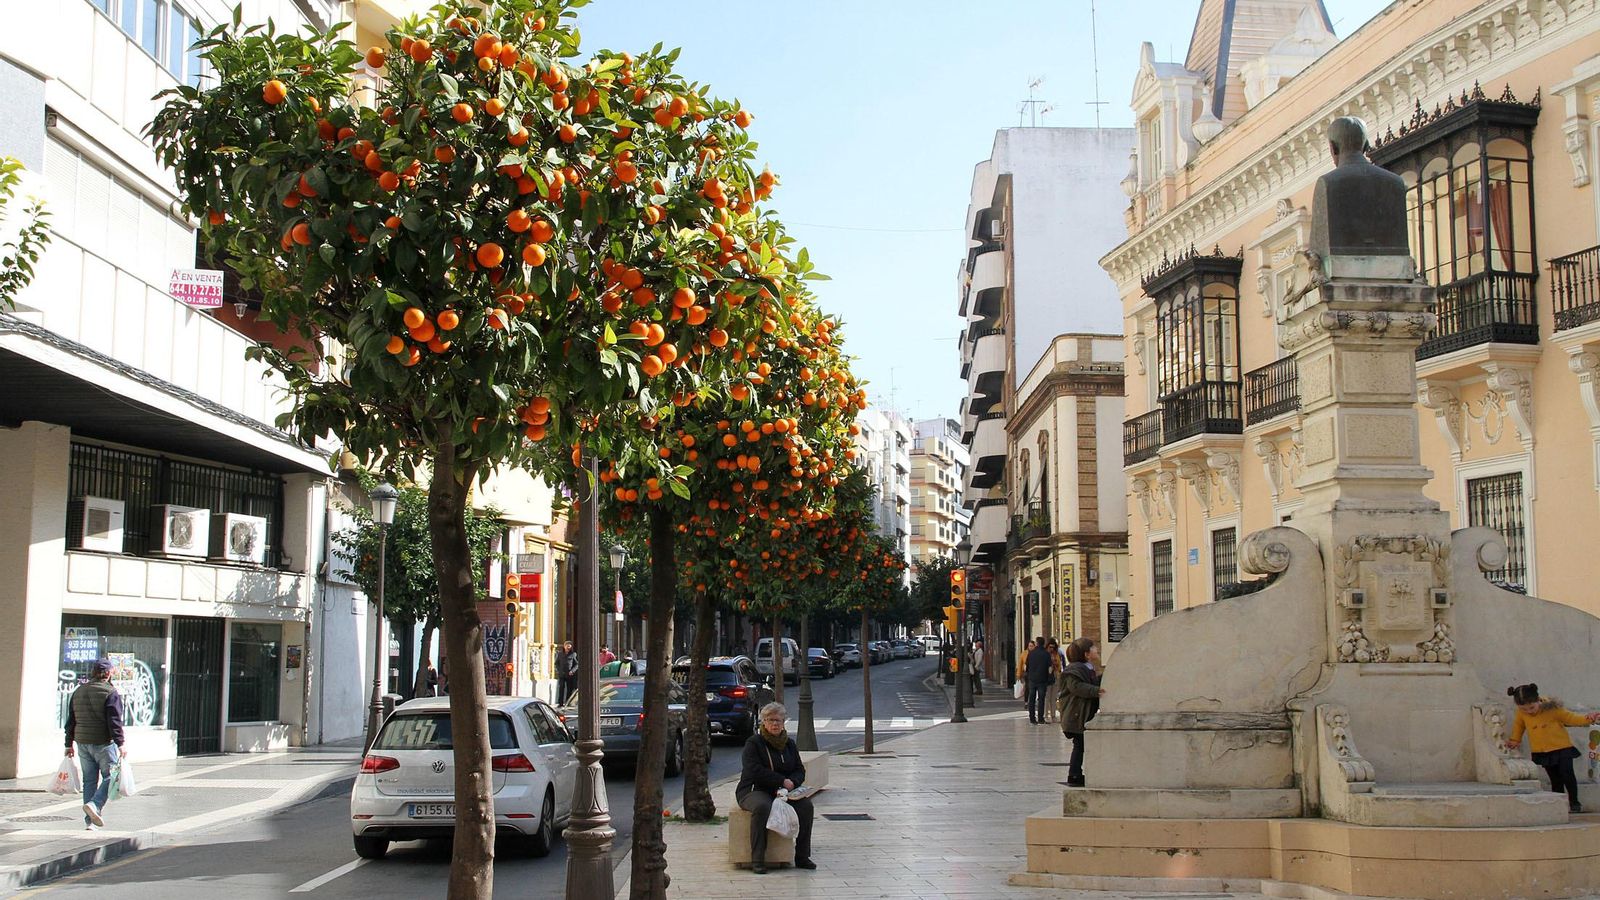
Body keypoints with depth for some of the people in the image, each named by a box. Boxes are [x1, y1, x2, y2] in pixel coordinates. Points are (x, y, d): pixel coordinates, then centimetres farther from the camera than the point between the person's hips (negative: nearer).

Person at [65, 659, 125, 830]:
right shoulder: (110, 693, -9)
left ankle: (89, 821, 7)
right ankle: (95, 805, -20)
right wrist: (120, 744, -16)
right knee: (110, 776, 2)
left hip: (83, 743, 6)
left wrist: (69, 744, 20)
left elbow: (71, 721, 15)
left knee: (89, 780, 9)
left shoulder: (78, 692, 13)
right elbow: (114, 721, -16)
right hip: (103, 743, -6)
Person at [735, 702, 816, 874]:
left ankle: (802, 857, -12)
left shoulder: (789, 744, 14)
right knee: (762, 807, -38)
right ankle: (757, 860, -34)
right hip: (754, 790, -5)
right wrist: (782, 781, -18)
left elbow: (800, 770, 12)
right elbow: (755, 771, -16)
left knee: (806, 805, -20)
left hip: (783, 791, 5)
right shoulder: (753, 743, -4)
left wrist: (792, 783, -13)